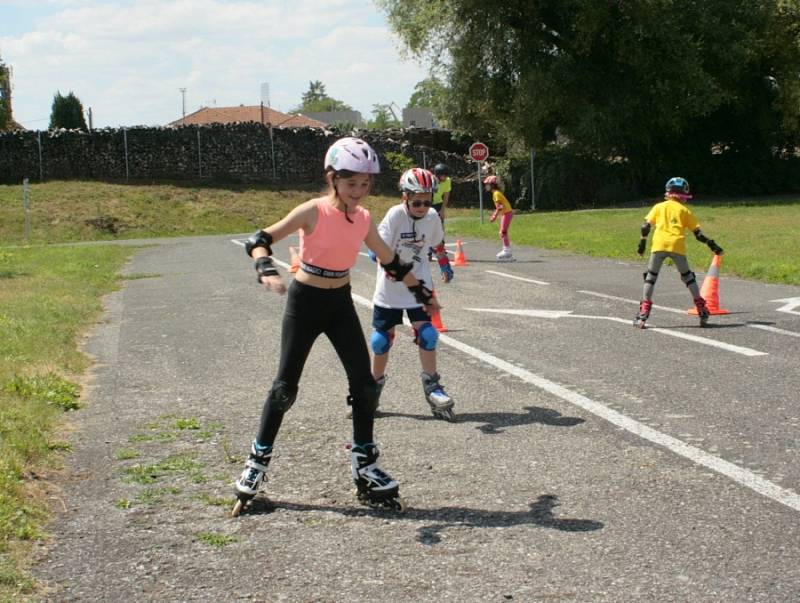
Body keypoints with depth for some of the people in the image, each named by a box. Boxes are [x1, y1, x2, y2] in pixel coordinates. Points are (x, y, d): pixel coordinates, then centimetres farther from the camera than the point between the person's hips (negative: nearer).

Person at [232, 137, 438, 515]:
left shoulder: (363, 219, -1)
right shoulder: (313, 212, -17)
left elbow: (391, 262, 13)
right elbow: (260, 240, -21)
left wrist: (421, 293, 20)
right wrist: (267, 271, -40)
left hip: (341, 303, 5)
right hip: (305, 302, -5)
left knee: (364, 384, -1)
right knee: (285, 387, -1)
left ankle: (364, 467, 12)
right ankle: (257, 462, 14)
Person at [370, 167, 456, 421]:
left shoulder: (432, 217, -6)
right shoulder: (395, 215, -19)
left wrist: (444, 264, 27)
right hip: (389, 289, -2)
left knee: (426, 334, -8)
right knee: (381, 339, 4)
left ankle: (431, 386, 4)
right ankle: (374, 387, 21)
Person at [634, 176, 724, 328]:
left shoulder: (658, 207, 16)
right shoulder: (684, 210, 14)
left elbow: (646, 226, 7)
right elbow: (698, 233, 11)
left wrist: (642, 243, 14)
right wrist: (711, 244, 20)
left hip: (659, 246, 0)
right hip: (677, 247, 0)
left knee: (651, 277, 7)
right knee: (688, 277, 16)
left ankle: (643, 314, -4)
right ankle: (702, 312, 15)